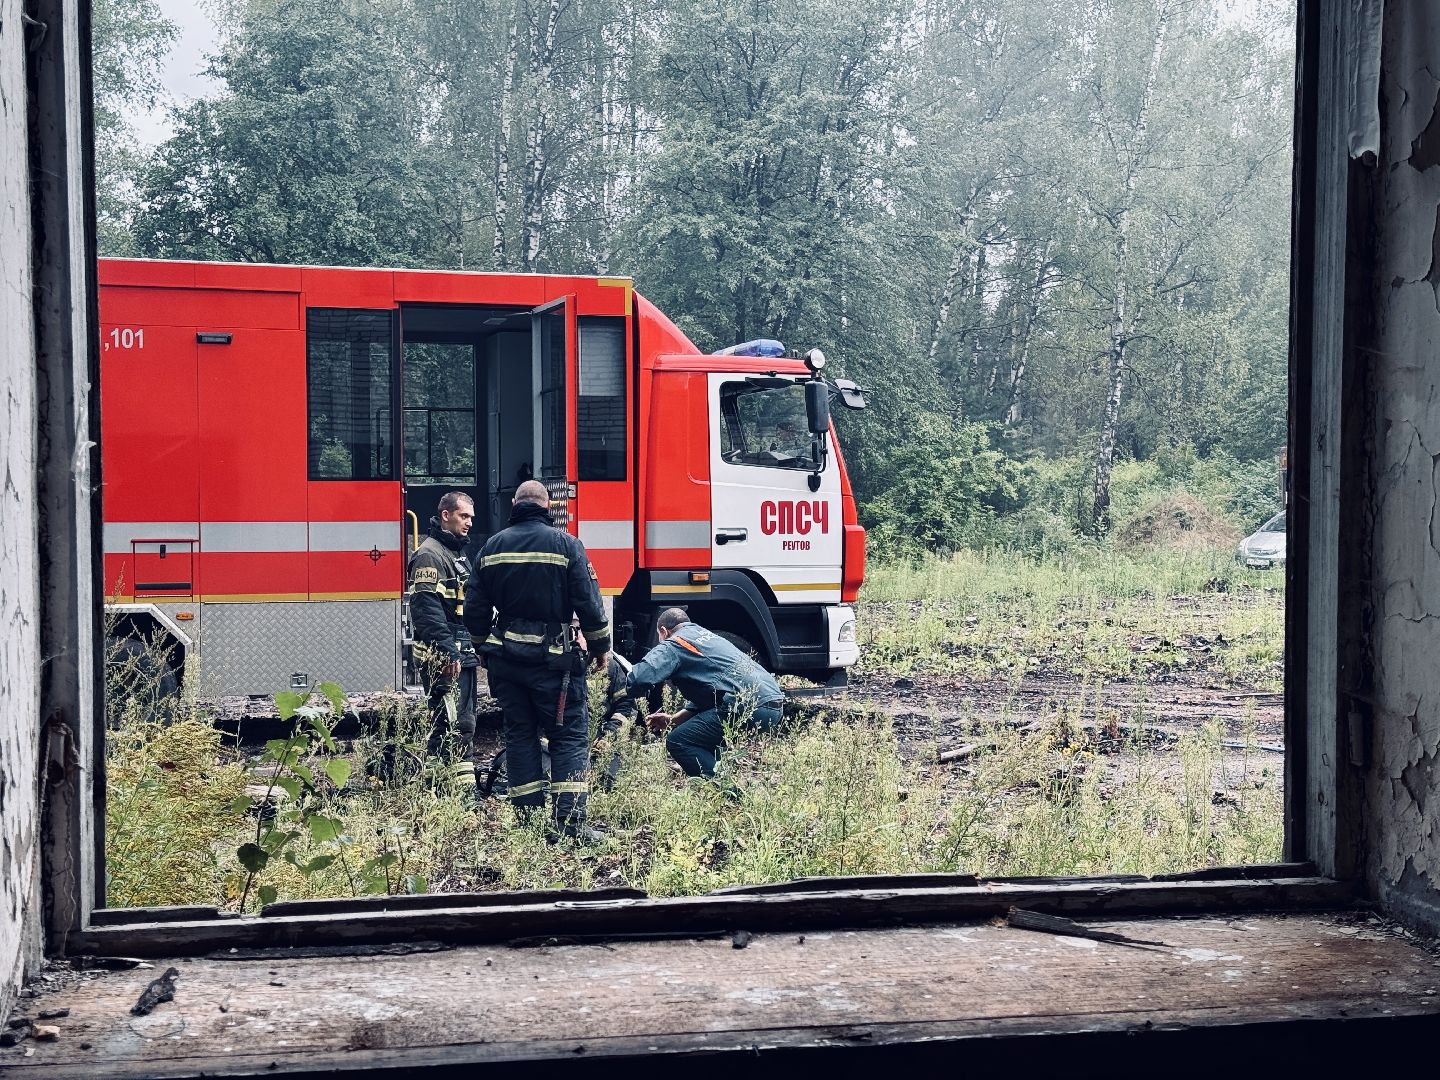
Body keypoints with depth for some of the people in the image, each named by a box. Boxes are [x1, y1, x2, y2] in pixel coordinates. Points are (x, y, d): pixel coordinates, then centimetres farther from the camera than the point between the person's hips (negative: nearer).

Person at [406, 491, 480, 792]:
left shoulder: (458, 554, 20)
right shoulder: (429, 555, -12)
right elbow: (427, 608, -21)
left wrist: (476, 646, 21)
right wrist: (448, 653, -24)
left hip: (463, 656, 10)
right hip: (443, 659, -10)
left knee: (464, 723, 13)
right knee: (455, 724, -12)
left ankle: (466, 788, 19)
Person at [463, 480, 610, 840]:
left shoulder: (492, 547, 6)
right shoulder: (566, 544, -5)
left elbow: (474, 608, 9)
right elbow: (588, 603, -9)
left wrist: (486, 648, 23)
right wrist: (601, 647, 3)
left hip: (506, 658, 4)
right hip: (553, 658, -4)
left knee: (519, 734, 12)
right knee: (569, 735, -1)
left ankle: (527, 820, 13)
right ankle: (568, 822, -10)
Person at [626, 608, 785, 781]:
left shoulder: (673, 645, 3)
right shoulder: (707, 636, 30)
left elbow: (640, 679, -13)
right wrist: (674, 719, 31)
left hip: (749, 708, -9)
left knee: (678, 742, -4)